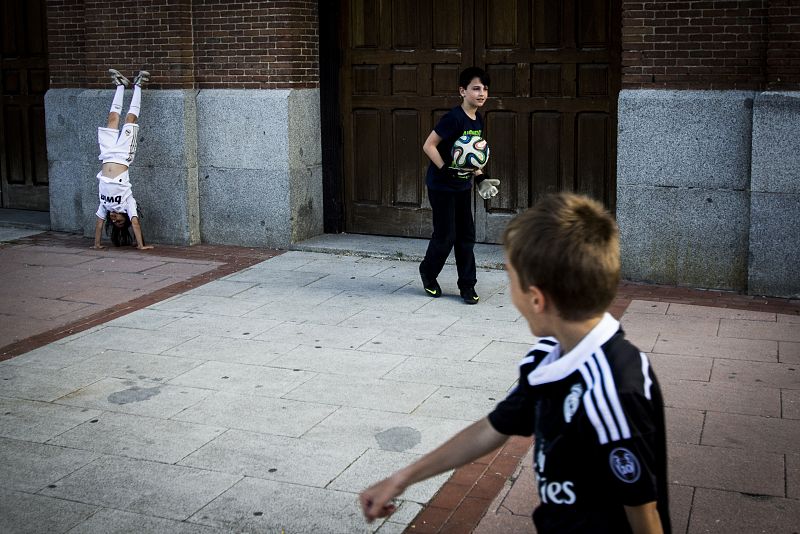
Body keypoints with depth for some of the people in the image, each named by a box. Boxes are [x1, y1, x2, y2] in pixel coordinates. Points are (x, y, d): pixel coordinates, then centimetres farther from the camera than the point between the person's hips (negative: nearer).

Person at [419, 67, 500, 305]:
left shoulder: (478, 120, 5)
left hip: (462, 185, 8)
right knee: (445, 236, -1)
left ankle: (467, 285, 16)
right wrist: (446, 170, -25)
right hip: (441, 186, -8)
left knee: (466, 236, 8)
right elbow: (428, 146, -19)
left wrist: (481, 179, 5)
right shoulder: (454, 118, -20)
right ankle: (428, 272, 25)